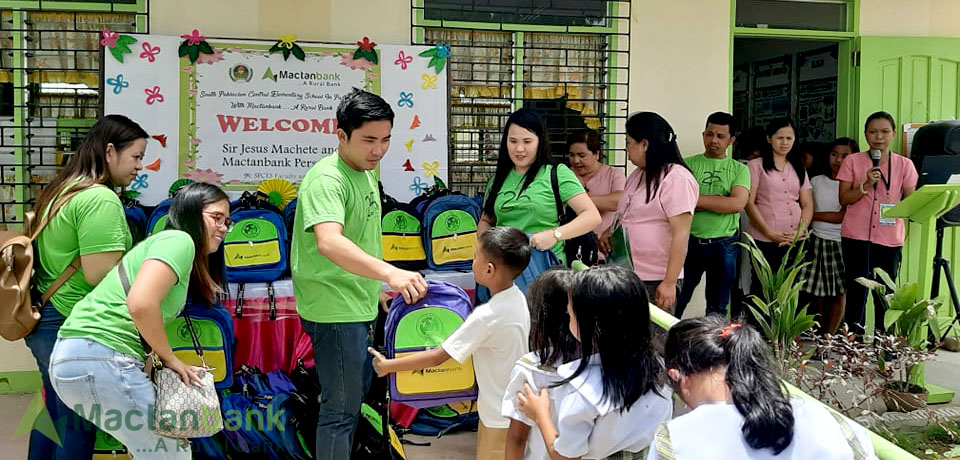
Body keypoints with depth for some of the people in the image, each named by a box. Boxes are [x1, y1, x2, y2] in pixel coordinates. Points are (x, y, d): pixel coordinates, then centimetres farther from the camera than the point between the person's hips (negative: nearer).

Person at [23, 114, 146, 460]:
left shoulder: (60, 190, 11)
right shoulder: (101, 199, -20)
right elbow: (99, 275, -25)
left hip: (44, 322, 10)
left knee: (56, 414, 22)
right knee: (77, 428, 3)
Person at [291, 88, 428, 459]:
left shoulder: (366, 173, 9)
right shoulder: (326, 178, -22)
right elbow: (329, 241, -40)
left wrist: (378, 286, 22)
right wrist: (389, 272, -52)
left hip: (359, 304, 10)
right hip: (334, 309, -10)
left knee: (356, 393, 23)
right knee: (341, 409, -2)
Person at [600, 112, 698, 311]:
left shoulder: (676, 178, -12)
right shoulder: (637, 176, 14)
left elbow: (681, 234, -17)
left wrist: (670, 283, -20)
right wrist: (609, 232, 7)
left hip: (655, 281, -8)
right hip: (626, 275, 8)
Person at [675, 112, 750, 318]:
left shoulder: (740, 169, 5)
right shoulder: (688, 164, 2)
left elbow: (737, 204, -13)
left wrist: (696, 199, -13)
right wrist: (721, 201, -14)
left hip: (725, 246, 1)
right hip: (690, 241, -1)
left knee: (718, 307, 14)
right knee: (674, 303, 3)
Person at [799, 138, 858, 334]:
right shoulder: (816, 181, 7)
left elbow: (843, 216, -12)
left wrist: (813, 215, -7)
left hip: (842, 243, -3)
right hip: (817, 241, 3)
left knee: (839, 292, 4)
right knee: (818, 292, 5)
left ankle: (829, 336, 14)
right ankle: (820, 335, 17)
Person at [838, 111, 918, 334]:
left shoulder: (904, 164, 7)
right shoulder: (853, 161, 4)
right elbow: (844, 199, 0)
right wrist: (866, 185, -14)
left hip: (889, 239, 1)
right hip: (856, 236, -1)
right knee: (856, 289, -1)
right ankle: (853, 334, 6)